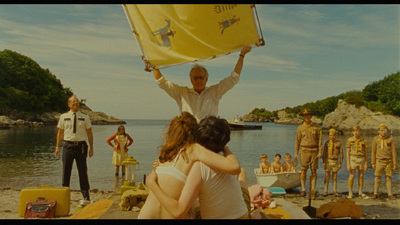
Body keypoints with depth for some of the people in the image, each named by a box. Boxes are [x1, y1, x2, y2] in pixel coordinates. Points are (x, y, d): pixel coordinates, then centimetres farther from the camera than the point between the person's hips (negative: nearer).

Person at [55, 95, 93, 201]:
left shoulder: (85, 117, 5)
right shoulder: (63, 117, 7)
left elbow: (89, 133, 6)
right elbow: (60, 132, 11)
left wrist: (91, 147, 1)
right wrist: (57, 146, 7)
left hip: (81, 146, -1)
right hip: (68, 145, 1)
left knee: (83, 171, 4)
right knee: (66, 171, 7)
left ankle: (86, 195, 15)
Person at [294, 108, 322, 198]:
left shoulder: (316, 127, 5)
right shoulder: (300, 128, 5)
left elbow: (320, 140, 5)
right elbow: (297, 141, 8)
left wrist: (320, 152, -3)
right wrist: (296, 153, 3)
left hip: (314, 151, 0)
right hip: (304, 150, 0)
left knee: (314, 171, 1)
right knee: (303, 170, -2)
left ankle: (313, 190, 9)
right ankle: (303, 190, 5)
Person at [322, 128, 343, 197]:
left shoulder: (339, 143, -2)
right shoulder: (327, 143, 0)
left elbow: (341, 154, 0)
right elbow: (324, 153, 0)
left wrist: (340, 163, -4)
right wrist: (323, 162, -7)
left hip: (335, 162, 0)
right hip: (328, 161, 0)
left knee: (335, 176, 7)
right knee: (327, 176, 1)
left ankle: (335, 191, 16)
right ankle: (325, 191, 6)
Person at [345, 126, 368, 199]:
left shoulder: (363, 141, 5)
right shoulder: (350, 140, -2)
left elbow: (365, 153, 8)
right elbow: (347, 153, -3)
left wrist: (366, 163, 1)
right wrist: (348, 164, -10)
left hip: (361, 159, 3)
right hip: (353, 159, -3)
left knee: (361, 176, 7)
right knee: (352, 176, -5)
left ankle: (360, 192, 18)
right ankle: (350, 193, 3)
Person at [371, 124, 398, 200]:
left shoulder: (390, 139, -1)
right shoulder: (376, 139, -1)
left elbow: (393, 151, 0)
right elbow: (373, 151, 2)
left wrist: (395, 163, -4)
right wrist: (373, 163, -2)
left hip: (389, 161, 1)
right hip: (379, 161, 0)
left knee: (388, 177, 4)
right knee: (378, 177, 0)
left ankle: (390, 194, 11)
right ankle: (375, 194, 9)